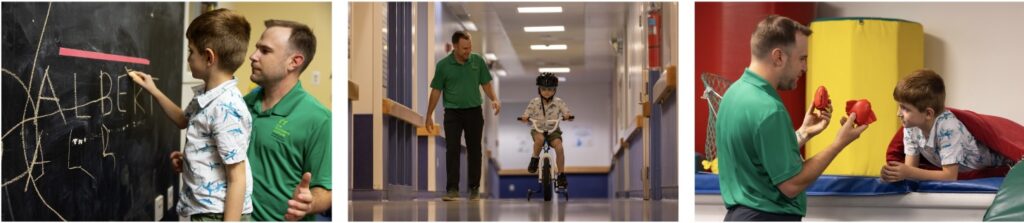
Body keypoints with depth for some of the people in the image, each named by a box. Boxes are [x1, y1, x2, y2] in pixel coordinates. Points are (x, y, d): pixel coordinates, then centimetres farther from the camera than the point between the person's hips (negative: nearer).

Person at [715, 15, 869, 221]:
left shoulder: (735, 91, 7)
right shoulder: (768, 109, -22)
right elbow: (791, 184, -19)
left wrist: (804, 133, 12)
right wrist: (840, 142, -12)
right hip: (768, 216, -9)